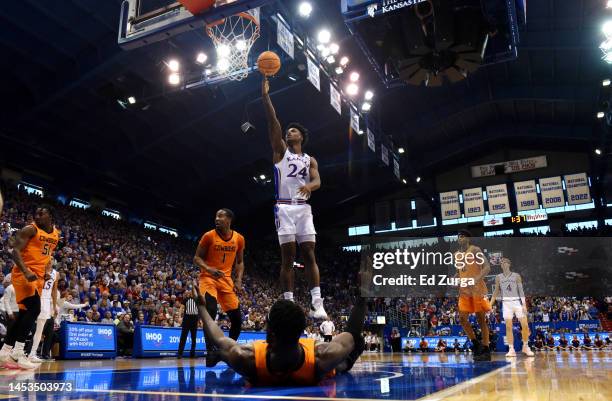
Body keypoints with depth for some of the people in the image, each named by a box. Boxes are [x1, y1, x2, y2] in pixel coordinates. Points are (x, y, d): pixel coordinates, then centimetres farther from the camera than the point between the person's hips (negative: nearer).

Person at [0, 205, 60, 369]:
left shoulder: (56, 234, 12)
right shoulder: (30, 229, -11)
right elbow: (16, 251, -18)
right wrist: (26, 271, -31)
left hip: (38, 275, 8)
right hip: (23, 273, -8)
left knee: (25, 314, 9)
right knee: (34, 309, -21)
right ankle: (18, 353, -17)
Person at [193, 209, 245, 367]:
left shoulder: (239, 239, 1)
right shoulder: (209, 236, -8)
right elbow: (197, 258, -4)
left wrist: (239, 279, -2)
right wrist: (209, 269, -23)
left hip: (226, 279, 4)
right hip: (208, 277, -4)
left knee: (237, 318, 1)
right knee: (211, 311, -26)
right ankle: (210, 351, -17)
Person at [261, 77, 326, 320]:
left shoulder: (310, 160, 15)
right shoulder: (280, 151, 11)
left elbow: (318, 181, -3)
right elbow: (273, 124, 0)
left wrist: (309, 186, -27)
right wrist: (265, 97, -9)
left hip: (303, 208, 1)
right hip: (284, 208, -1)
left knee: (309, 255, -4)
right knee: (287, 257, -3)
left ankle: (317, 303, -6)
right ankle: (289, 304, 1)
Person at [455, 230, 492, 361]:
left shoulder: (474, 250, -7)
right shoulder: (457, 254, 14)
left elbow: (487, 267, -14)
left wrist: (476, 279, -29)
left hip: (477, 290, -6)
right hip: (464, 291, 7)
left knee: (481, 319, -1)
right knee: (462, 319, 2)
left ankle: (486, 350, 7)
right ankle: (476, 344, 19)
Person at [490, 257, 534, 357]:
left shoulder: (516, 276, 5)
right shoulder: (498, 277, 9)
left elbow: (521, 290, 2)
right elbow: (496, 291, 15)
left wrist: (524, 304, -6)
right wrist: (490, 304, 9)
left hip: (517, 301, -1)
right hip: (506, 303, 1)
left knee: (525, 325, -5)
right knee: (508, 327, -5)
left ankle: (525, 347, 14)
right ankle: (511, 350, 0)